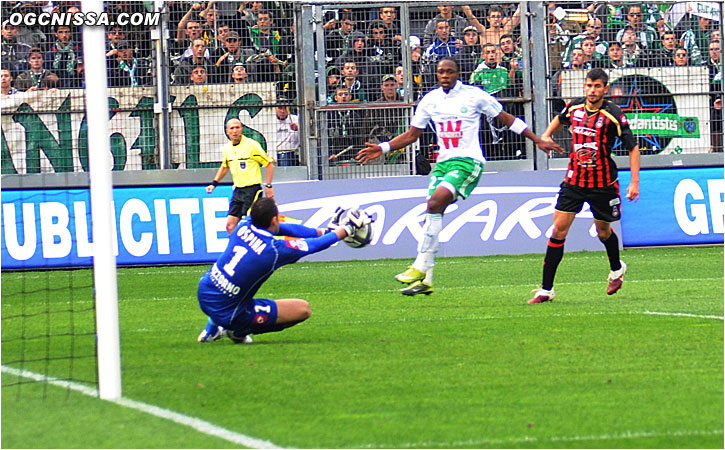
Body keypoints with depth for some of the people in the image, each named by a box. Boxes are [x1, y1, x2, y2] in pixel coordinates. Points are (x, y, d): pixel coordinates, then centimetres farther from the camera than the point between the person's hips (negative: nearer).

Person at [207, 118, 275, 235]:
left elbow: (269, 164, -6)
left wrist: (268, 186, -11)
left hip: (252, 189, -6)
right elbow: (224, 166, 28)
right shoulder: (227, 148, 8)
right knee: (230, 225, 1)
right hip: (237, 190, 6)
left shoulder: (252, 145, -11)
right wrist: (214, 183, 22)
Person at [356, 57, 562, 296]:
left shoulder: (474, 96, -4)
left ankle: (420, 268, -24)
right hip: (443, 162, 6)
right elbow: (411, 134, 18)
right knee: (432, 210, -3)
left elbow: (507, 119, 6)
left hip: (468, 161, -6)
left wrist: (538, 141, 5)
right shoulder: (430, 100, 9)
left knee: (436, 201, -24)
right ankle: (425, 280, 4)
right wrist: (382, 149, 6)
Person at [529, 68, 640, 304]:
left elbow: (633, 147, -8)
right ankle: (546, 289, -5)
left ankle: (617, 269, 47)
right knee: (559, 229, -7)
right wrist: (546, 136, 10)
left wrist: (635, 182, -14)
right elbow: (560, 120, 25)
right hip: (574, 180, 3)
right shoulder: (574, 108, -1)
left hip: (603, 184, -3)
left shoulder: (613, 115, -15)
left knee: (603, 231, 13)